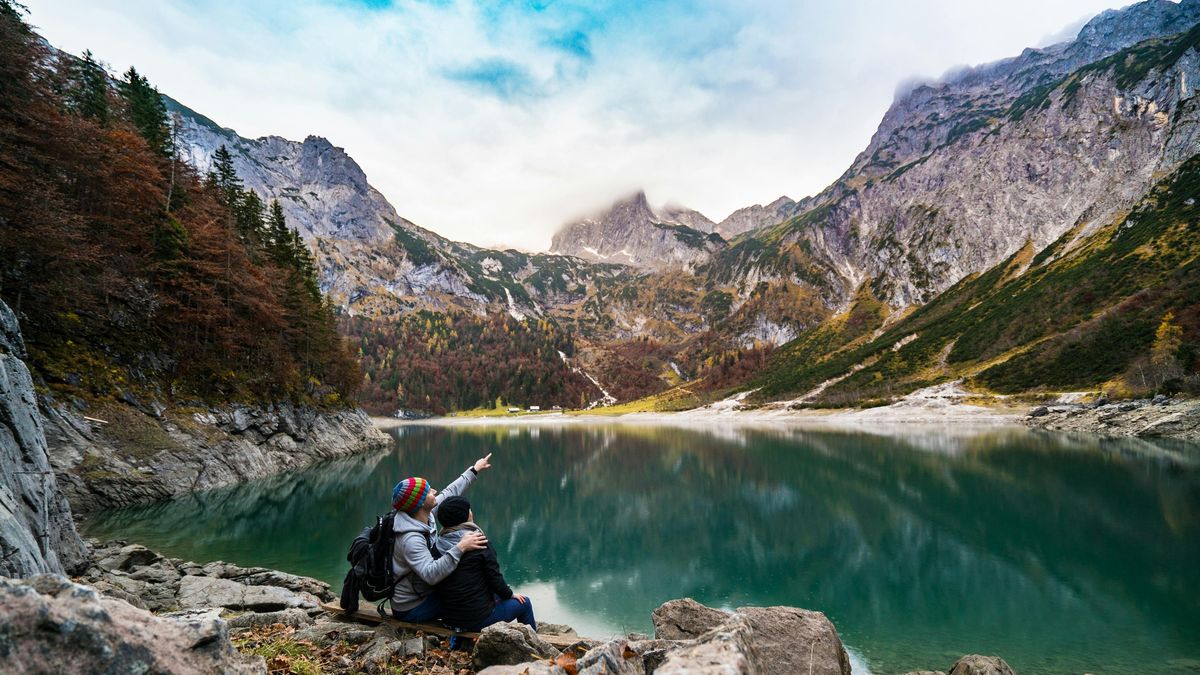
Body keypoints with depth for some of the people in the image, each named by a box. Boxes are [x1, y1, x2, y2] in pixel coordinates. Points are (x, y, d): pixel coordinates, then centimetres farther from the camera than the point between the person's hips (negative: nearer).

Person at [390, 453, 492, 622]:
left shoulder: (424, 514, -6)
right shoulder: (410, 539, -31)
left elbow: (449, 492, 8)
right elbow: (431, 575, -43)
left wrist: (474, 470, 17)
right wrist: (460, 548, -47)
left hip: (422, 591, 9)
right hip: (412, 610, -9)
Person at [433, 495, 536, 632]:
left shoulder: (439, 545, -3)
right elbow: (495, 578, -15)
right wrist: (510, 594, 6)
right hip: (478, 619, -6)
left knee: (495, 595, 31)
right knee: (524, 602, 16)